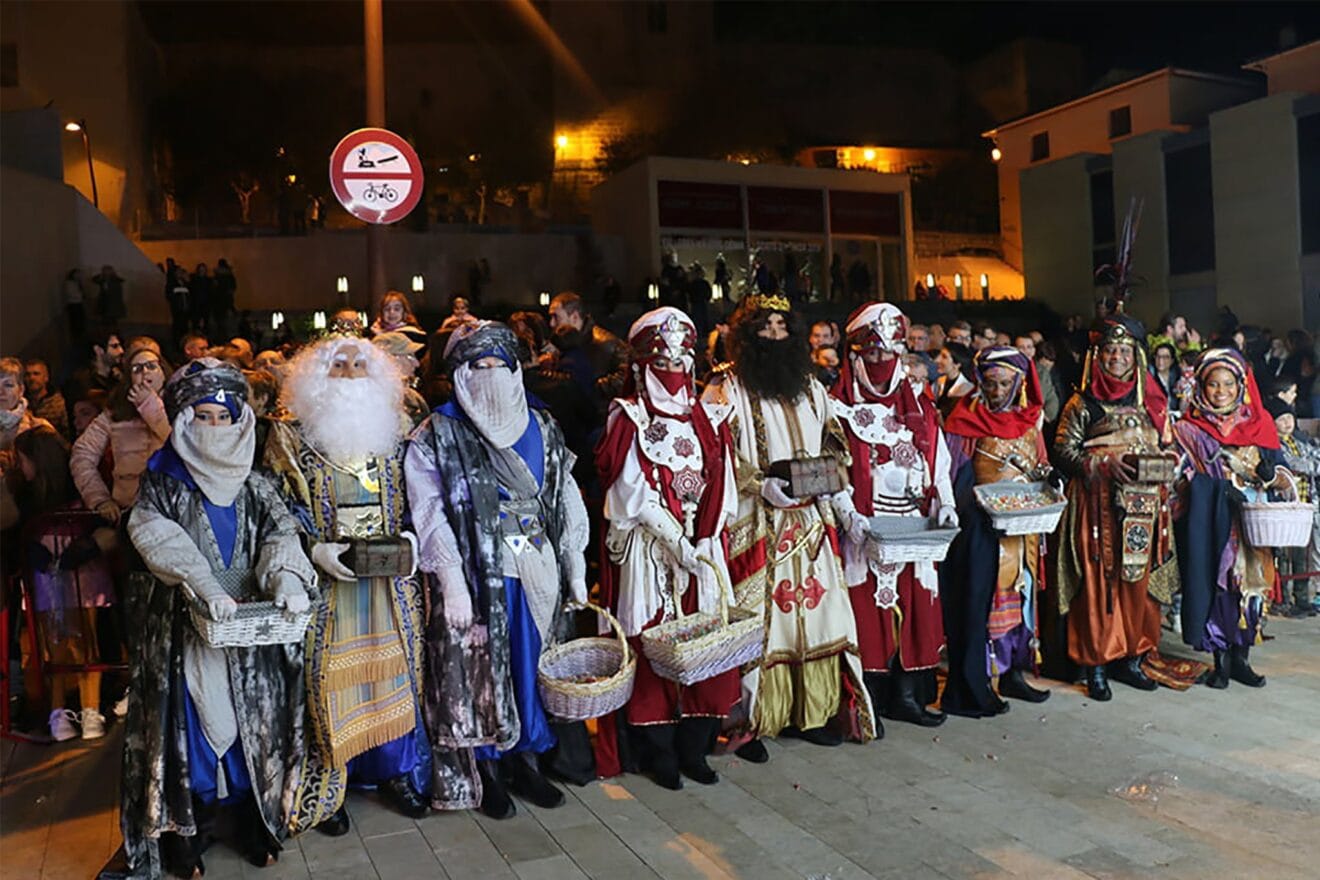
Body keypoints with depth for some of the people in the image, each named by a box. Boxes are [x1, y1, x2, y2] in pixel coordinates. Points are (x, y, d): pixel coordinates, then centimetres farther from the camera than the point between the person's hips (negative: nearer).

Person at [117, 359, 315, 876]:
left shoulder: (255, 487, 6)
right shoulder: (162, 485, -1)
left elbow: (281, 533, -9)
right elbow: (163, 542, -17)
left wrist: (288, 577, -30)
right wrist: (207, 590, -32)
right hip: (187, 625, -2)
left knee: (254, 723, 7)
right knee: (192, 727, 3)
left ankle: (256, 827, 22)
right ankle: (186, 834, 19)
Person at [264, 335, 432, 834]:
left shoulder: (395, 430, 7)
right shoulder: (291, 436, -1)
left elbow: (415, 501, 10)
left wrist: (410, 541, -7)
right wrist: (319, 551, -15)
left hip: (390, 576, 3)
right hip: (326, 580, -3)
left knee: (394, 667, 9)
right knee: (328, 676, 1)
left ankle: (396, 770, 26)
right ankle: (325, 786, 18)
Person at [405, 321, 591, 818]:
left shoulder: (541, 429, 9)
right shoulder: (436, 437, -3)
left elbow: (567, 501, 9)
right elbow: (431, 518, -9)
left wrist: (575, 571, 6)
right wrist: (452, 586, -16)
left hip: (538, 576, 4)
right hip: (477, 578, -4)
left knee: (533, 668, 11)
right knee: (481, 671, 5)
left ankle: (526, 759, 28)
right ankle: (487, 772, 23)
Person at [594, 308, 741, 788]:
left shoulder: (705, 415, 12)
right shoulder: (629, 417, -1)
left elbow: (721, 485, 8)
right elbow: (635, 493, -9)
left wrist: (706, 539, -4)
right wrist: (677, 543, -16)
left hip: (704, 546, 4)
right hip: (648, 548, -4)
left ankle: (694, 745, 19)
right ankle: (658, 751, 15)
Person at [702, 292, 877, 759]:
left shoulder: (810, 388, 15)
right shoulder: (727, 389, -2)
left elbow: (833, 453, 15)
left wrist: (845, 509, 6)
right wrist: (761, 486, -20)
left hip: (810, 522, 5)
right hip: (755, 527, -5)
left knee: (817, 611, 7)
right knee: (757, 620, -4)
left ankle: (813, 712, 21)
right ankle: (748, 723, 8)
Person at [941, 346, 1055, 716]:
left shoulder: (1028, 419, 10)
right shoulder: (967, 421, -7)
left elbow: (1039, 467, 18)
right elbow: (956, 478, -9)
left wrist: (1045, 476, -3)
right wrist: (979, 506, -23)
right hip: (983, 527, -6)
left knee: (1020, 595, 12)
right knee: (979, 599, -4)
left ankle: (1012, 672, 26)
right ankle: (969, 688, 2)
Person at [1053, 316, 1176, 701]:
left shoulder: (1151, 400, 12)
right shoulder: (1082, 403, 1)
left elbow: (1169, 447, 17)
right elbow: (1063, 451, -5)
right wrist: (1105, 463, -18)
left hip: (1144, 506, 4)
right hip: (1099, 506, -4)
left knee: (1139, 579, 5)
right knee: (1098, 580, -3)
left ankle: (1132, 658, 18)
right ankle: (1097, 665, 5)